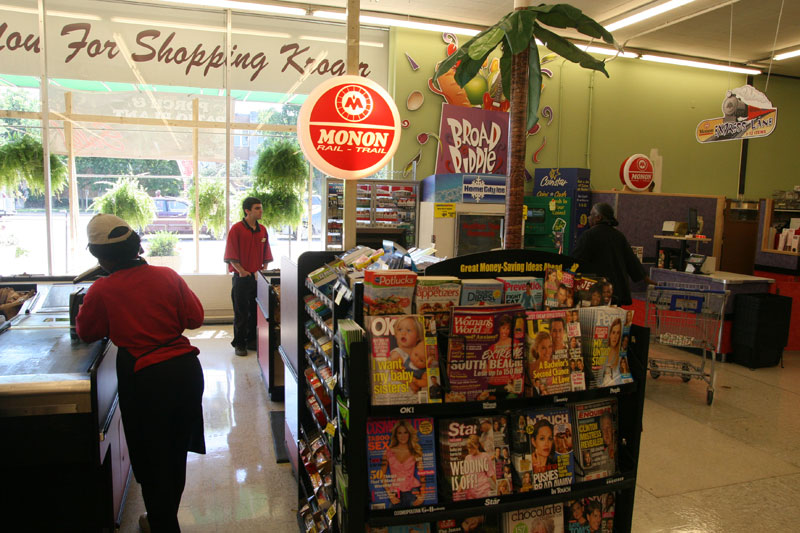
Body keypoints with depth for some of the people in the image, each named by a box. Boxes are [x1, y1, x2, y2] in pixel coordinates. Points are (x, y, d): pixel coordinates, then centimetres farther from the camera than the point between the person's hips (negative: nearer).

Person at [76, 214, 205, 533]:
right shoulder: (167, 276, -2)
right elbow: (195, 318, 2)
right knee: (177, 453, 24)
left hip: (145, 379, -4)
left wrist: (83, 311, 28)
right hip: (186, 368, 5)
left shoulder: (101, 291, -9)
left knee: (153, 461, 16)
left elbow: (86, 333, 8)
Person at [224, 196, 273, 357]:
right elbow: (231, 256, -9)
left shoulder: (262, 230, 9)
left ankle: (252, 340, 23)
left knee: (256, 310, 10)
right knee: (241, 312, 3)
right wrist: (242, 271, -14)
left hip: (258, 277, 5)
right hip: (242, 277, -5)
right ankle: (239, 344, 13)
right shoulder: (236, 229, -7)